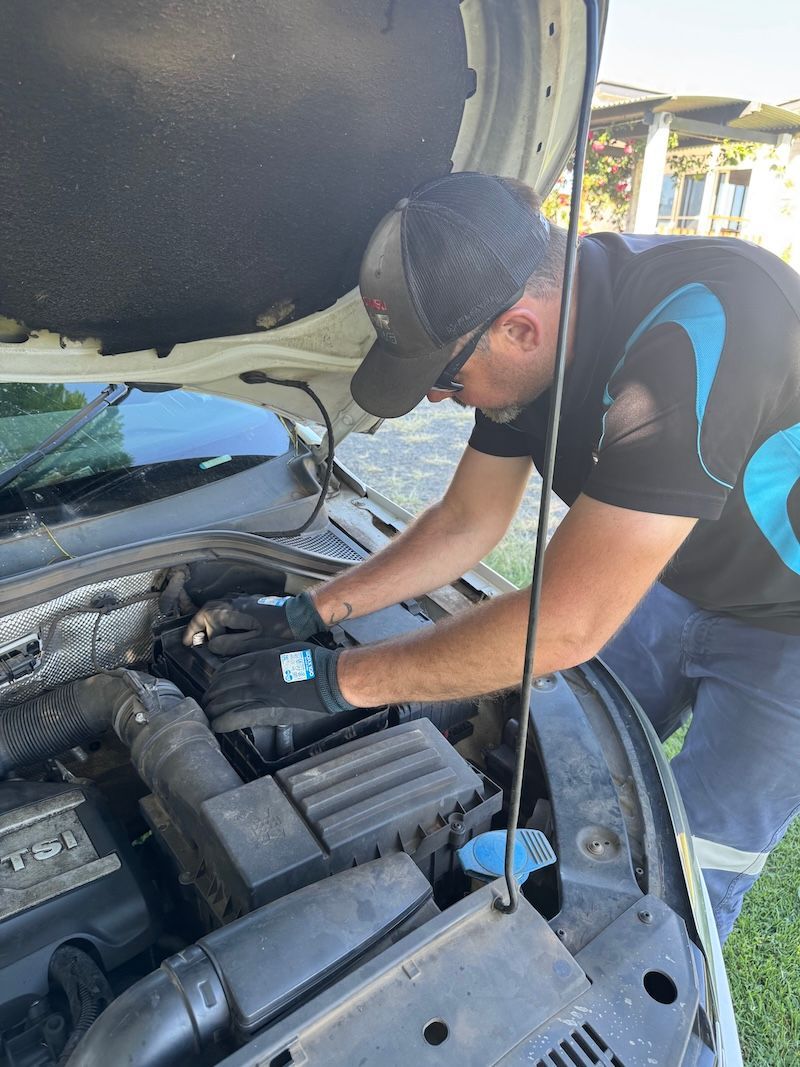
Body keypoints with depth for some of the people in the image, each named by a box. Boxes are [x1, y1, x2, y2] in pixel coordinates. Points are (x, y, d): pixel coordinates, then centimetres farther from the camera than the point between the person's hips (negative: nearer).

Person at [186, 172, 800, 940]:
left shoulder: (697, 334, -40)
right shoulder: (522, 336, -14)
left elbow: (565, 626, -39)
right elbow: (464, 525, -5)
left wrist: (339, 678, -28)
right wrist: (303, 614, -9)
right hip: (661, 577, 6)